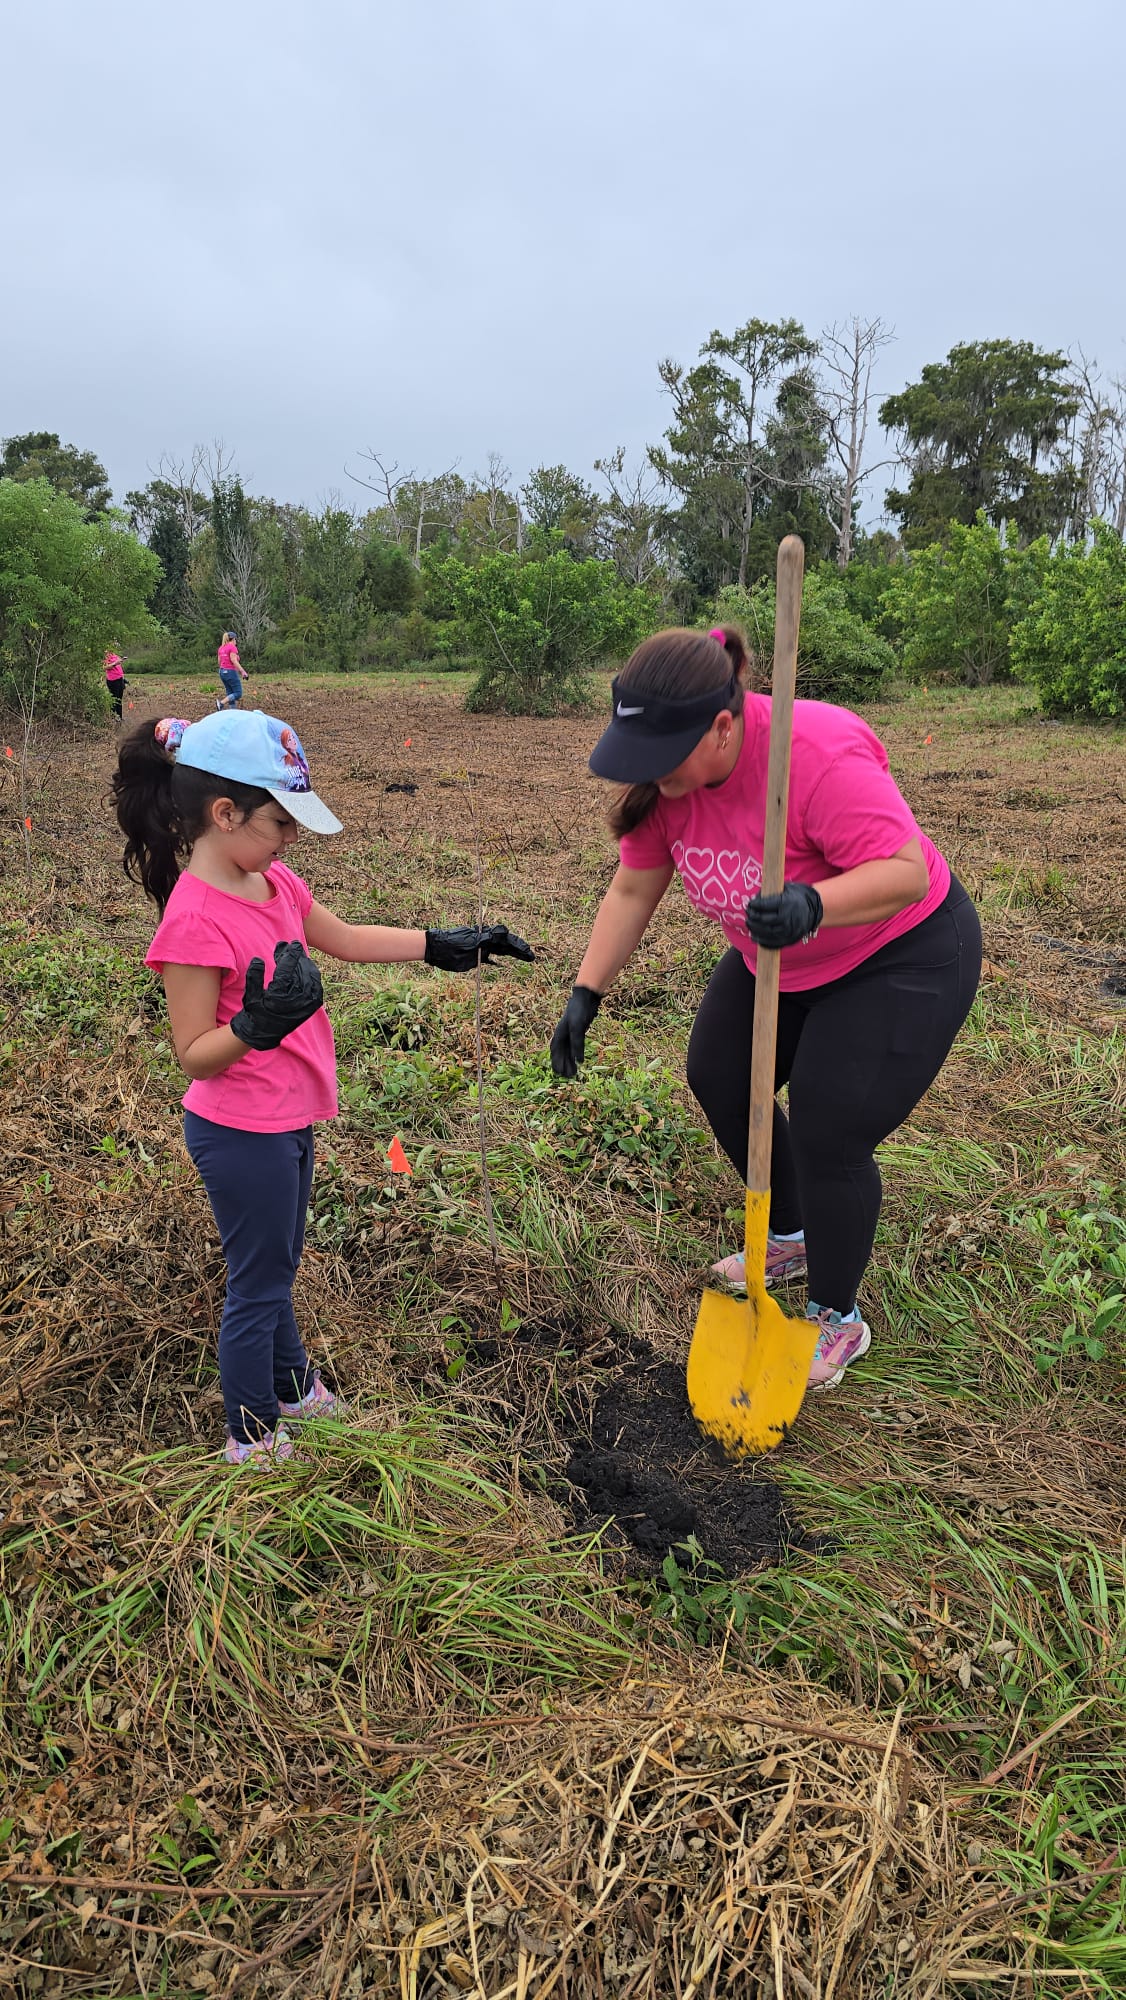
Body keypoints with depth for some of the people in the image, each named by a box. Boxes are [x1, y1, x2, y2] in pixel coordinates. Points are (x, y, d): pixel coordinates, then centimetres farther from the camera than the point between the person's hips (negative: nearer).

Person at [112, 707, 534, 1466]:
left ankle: (294, 1387, 46)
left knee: (276, 1268, 26)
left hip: (287, 1120, 8)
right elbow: (195, 1055, -21)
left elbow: (347, 938, 15)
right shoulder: (196, 919, -25)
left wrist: (445, 946, 13)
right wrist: (255, 1026, -39)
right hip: (241, 1135, -8)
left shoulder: (272, 882, 0)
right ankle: (253, 1437, 30)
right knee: (258, 1283, 9)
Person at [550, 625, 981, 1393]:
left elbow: (907, 869, -36)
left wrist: (812, 907, -52)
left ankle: (838, 1321, 16)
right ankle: (791, 1240, 38)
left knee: (827, 1132, -9)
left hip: (900, 956, -8)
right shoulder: (664, 775, -14)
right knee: (717, 1078, 14)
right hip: (779, 959, 8)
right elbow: (633, 890, -5)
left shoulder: (818, 754, -36)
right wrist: (587, 993, -7)